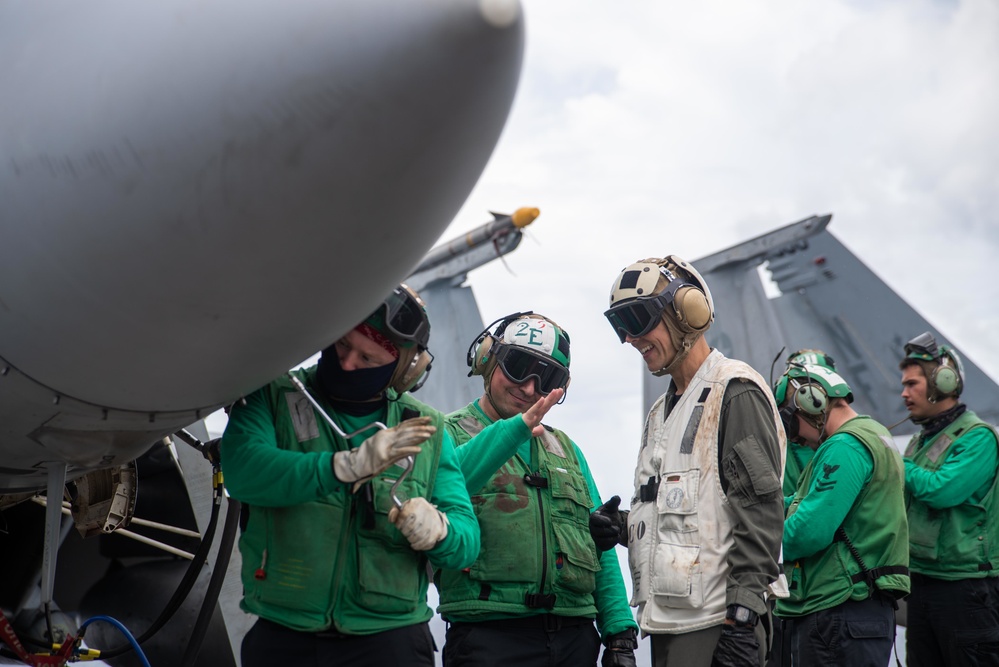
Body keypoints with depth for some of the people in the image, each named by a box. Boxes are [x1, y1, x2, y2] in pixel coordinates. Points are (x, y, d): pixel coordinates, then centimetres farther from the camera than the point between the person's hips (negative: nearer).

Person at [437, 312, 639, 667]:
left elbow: (601, 548, 16)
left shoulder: (566, 450, 19)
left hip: (576, 638, 5)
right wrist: (516, 429, -27)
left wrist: (620, 632, 6)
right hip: (490, 638, -5)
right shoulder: (450, 434, 3)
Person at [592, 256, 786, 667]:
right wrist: (623, 527, 7)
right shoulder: (662, 410, 21)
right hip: (667, 619, 9)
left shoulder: (735, 392, -8)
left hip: (715, 623, -9)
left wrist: (742, 617, -20)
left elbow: (760, 514, -15)